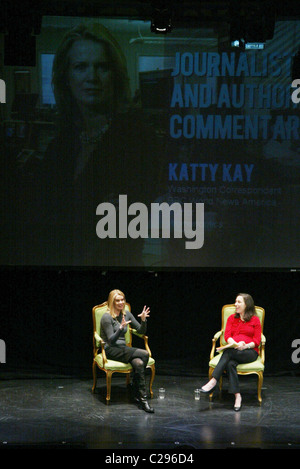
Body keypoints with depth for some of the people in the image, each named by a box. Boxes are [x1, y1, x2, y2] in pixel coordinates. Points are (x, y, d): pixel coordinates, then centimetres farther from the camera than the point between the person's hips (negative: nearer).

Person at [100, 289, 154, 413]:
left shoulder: (126, 314, 9)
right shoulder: (107, 317, -11)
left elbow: (141, 331, 12)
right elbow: (111, 340, -15)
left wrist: (143, 320, -8)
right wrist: (121, 328, -30)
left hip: (123, 349, 6)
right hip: (110, 350, -6)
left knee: (139, 363, -28)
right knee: (144, 354, -27)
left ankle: (140, 397, -22)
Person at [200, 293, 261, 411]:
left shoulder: (255, 320, 7)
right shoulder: (232, 318, 18)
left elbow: (257, 341, 1)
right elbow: (227, 335, 6)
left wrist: (246, 346, -19)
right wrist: (235, 344, -16)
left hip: (250, 352, -3)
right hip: (233, 350, 3)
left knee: (228, 352, -35)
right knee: (230, 363, -34)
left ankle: (213, 381, -40)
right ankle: (237, 396, -40)